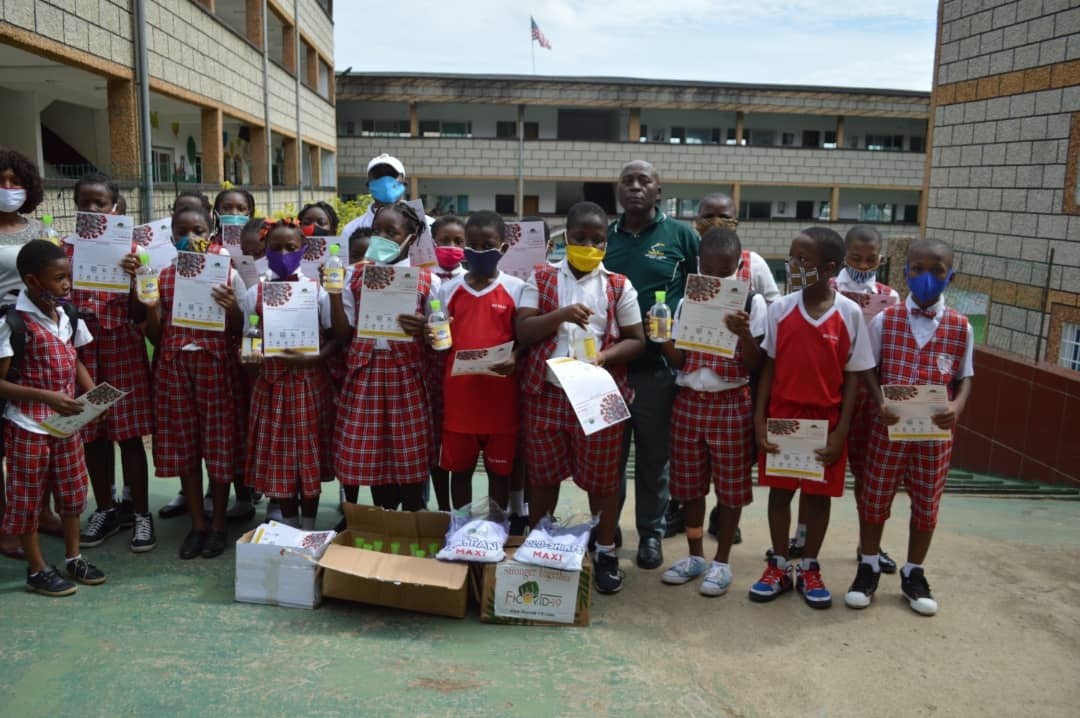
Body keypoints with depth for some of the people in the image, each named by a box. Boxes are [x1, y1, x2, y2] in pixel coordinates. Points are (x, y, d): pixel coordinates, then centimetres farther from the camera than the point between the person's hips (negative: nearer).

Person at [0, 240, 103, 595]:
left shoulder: (68, 315, 1)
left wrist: (94, 394, -3)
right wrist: (47, 397, -27)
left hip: (67, 421, 7)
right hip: (28, 426, -6)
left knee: (72, 490, 16)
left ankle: (73, 558, 31)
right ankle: (37, 570, 22)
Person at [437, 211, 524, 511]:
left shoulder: (516, 288, -2)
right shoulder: (449, 289, 6)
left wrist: (514, 358, -20)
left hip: (500, 394, -2)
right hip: (458, 392, 2)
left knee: (499, 469, 9)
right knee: (459, 467, 12)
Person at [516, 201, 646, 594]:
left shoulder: (619, 286, 2)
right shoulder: (541, 278, 3)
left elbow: (636, 340, 2)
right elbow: (523, 332, -4)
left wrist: (604, 356, -16)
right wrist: (560, 315, -20)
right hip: (546, 393, 1)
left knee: (602, 478, 7)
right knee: (543, 475, 12)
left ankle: (606, 552, 25)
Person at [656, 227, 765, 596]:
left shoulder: (752, 302, -5)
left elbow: (753, 366, -7)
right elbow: (679, 361, 3)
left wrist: (744, 333, -24)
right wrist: (663, 340, -15)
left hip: (731, 404, -3)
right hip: (689, 401, 4)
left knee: (731, 485, 5)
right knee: (689, 483, 11)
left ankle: (721, 561, 19)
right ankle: (695, 555, 26)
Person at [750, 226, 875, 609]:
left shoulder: (850, 313, -8)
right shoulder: (780, 308, -4)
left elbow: (852, 376, -3)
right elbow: (768, 367, 2)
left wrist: (841, 431, -7)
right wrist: (759, 419, -4)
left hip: (826, 420, -1)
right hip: (782, 416, 1)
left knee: (819, 495, 11)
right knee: (779, 490, 10)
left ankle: (810, 568, 27)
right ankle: (779, 566, 25)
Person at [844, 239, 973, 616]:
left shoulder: (961, 327, -1)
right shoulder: (884, 320, -3)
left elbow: (965, 377, 4)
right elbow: (868, 369, 0)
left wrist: (957, 407, -16)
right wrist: (881, 403, -17)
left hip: (935, 432, 1)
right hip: (889, 427, -1)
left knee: (926, 504, 12)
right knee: (874, 498, 9)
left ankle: (913, 574, 30)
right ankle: (869, 567, 28)